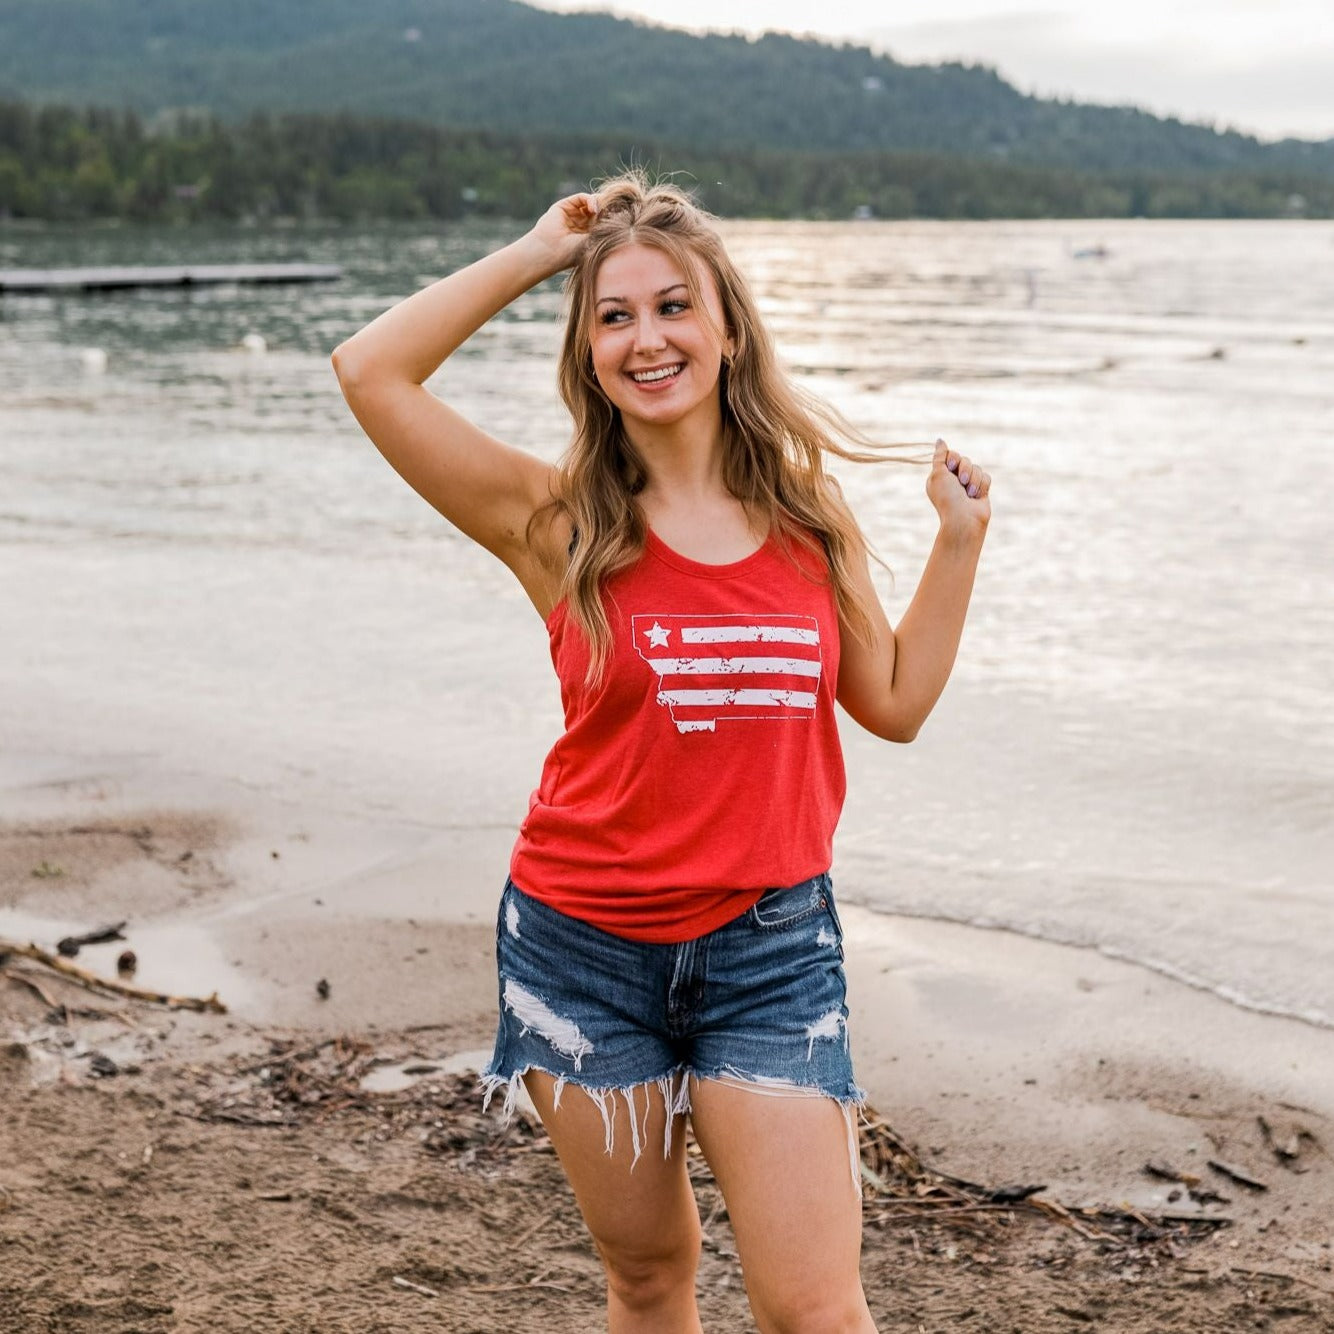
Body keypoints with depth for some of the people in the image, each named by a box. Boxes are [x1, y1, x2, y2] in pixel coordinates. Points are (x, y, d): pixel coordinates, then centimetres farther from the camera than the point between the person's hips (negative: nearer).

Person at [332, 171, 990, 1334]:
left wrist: (960, 538, 6)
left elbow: (895, 702, 12)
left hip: (770, 946, 1)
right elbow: (370, 373, -15)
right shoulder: (560, 525, -6)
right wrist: (537, 253, -8)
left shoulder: (807, 511, 2)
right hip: (587, 946, -1)